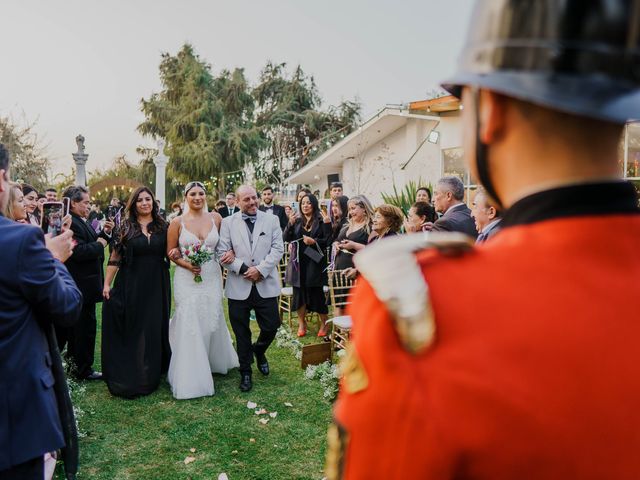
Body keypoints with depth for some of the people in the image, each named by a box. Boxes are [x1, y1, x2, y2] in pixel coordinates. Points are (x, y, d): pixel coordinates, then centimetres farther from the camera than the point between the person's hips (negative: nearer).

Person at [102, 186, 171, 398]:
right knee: (131, 330, 6)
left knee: (154, 330, 9)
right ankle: (128, 376, 20)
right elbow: (115, 258, -2)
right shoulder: (126, 227, -1)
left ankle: (150, 375, 27)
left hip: (157, 286, 2)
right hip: (131, 285, -1)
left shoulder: (163, 226, 4)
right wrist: (106, 284, -6)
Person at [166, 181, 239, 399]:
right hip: (187, 278, -2)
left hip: (212, 277, 2)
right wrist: (186, 264, -14)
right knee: (189, 325, -1)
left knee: (212, 322, 14)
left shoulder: (216, 218, 2)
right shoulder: (177, 222, -4)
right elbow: (170, 252, 2)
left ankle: (216, 361, 39)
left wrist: (231, 253, -10)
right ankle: (190, 377, 11)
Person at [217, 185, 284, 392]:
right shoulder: (228, 223, 3)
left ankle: (259, 351, 36)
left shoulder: (272, 220, 5)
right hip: (238, 286, 0)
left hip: (266, 285, 0)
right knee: (242, 333, 8)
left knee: (271, 326, 2)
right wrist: (243, 269, -13)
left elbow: (278, 249, -3)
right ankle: (245, 373, 26)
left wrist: (260, 270, -13)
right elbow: (222, 253, -3)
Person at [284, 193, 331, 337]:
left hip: (315, 262, -3)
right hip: (298, 262, 4)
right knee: (299, 293, 7)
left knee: (317, 293, 1)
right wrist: (290, 224, -12)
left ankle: (324, 324, 19)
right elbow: (286, 238, 3)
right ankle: (301, 323, 23)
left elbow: (327, 240, -3)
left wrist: (314, 241, -17)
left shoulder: (321, 222, -1)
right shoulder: (297, 221, 9)